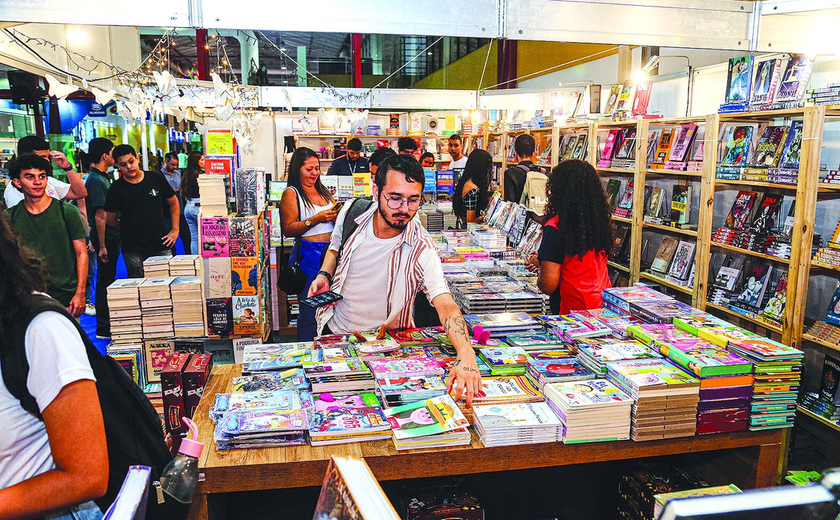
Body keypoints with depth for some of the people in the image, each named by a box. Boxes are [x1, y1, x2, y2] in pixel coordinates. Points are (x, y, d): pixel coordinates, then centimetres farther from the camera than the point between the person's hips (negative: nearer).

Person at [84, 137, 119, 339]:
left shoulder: (104, 177, 13)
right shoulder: (96, 180, -19)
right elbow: (100, 216, -22)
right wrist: (102, 246, -23)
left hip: (111, 237, 10)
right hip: (106, 238, -10)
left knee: (107, 280, 17)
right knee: (105, 282, -3)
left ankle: (107, 323, 28)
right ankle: (103, 329, 5)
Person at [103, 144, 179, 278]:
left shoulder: (156, 178, 3)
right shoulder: (116, 188, 0)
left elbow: (174, 203, 13)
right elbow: (109, 219, 8)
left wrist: (175, 230, 6)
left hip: (161, 246, 1)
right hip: (133, 251, -1)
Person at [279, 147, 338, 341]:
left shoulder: (323, 190, 16)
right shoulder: (291, 194, -3)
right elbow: (288, 229, -11)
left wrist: (337, 215, 4)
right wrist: (315, 219, -19)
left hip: (330, 252, 6)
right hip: (308, 254, -6)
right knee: (310, 309, 0)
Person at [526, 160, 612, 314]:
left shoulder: (555, 227, -16)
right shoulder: (600, 220, 4)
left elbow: (548, 286, -17)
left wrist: (539, 264, 4)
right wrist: (545, 261, 27)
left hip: (573, 312, -6)